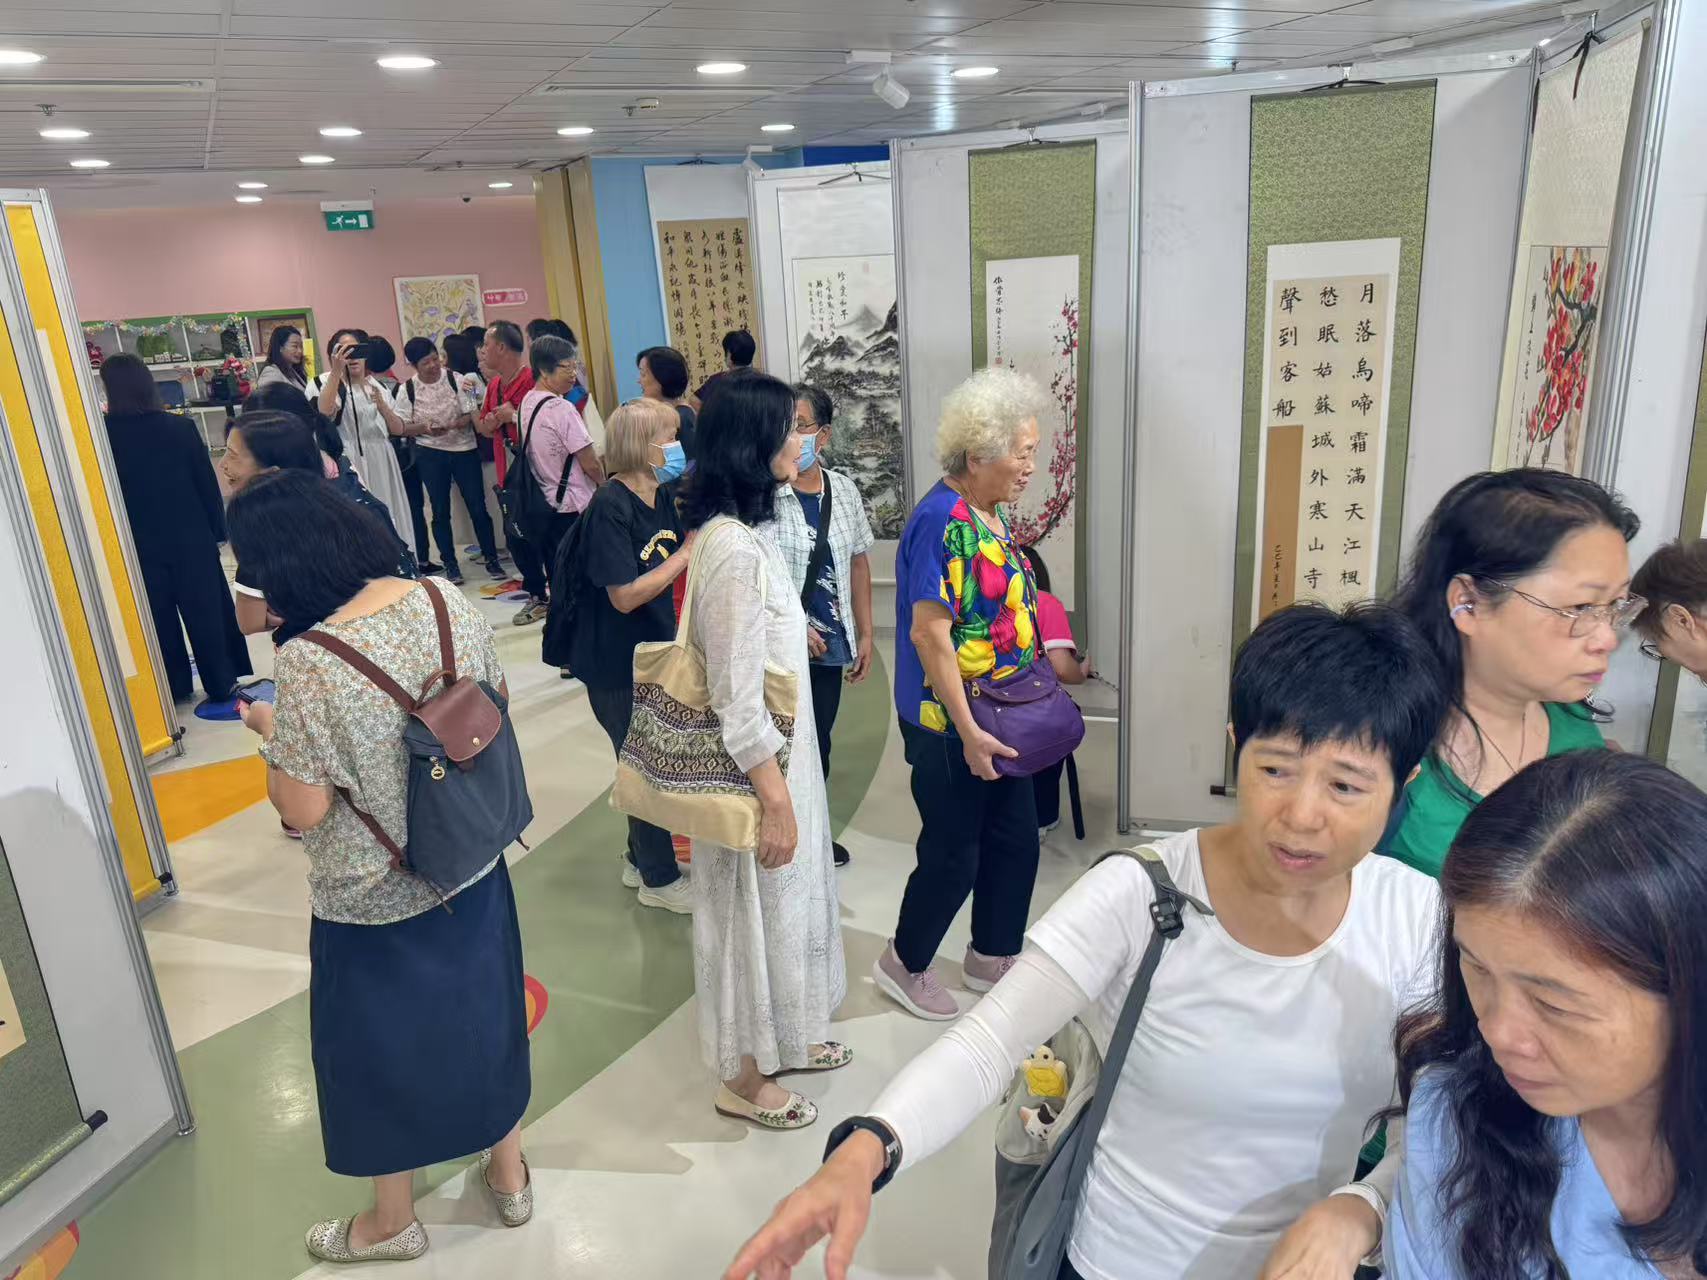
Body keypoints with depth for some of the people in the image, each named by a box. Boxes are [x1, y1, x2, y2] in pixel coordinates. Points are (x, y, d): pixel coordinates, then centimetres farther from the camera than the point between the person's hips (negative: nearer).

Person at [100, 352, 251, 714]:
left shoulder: (103, 435, -11)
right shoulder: (180, 427, -10)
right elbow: (207, 483, -4)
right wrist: (218, 531, 6)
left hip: (139, 545, 0)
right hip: (191, 539, 0)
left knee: (159, 617, 13)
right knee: (207, 612, 8)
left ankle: (176, 686, 23)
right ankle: (223, 689, 12)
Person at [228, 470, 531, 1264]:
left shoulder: (308, 667, -28)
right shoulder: (446, 602, -11)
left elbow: (303, 811, -20)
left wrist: (269, 734, -4)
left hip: (376, 903, -5)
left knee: (384, 1048, 18)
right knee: (481, 1016, 24)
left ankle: (391, 1222, 42)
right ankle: (509, 1175, 45)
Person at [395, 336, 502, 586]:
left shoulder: (455, 379, -5)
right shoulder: (407, 389, -3)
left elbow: (471, 415, -5)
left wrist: (451, 425, -24)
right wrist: (423, 428, -19)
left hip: (464, 449, 0)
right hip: (430, 454, 1)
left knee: (478, 506, 1)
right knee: (440, 511, 6)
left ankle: (491, 558, 14)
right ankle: (450, 564, 16)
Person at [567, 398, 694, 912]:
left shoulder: (662, 497, 1)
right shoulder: (610, 508, -22)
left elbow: (679, 567, 7)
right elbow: (626, 595, -25)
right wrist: (689, 551, -23)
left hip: (653, 652, 8)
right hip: (615, 664, -8)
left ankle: (642, 858, 39)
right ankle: (659, 880, 24)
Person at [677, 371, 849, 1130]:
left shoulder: (736, 531, 5)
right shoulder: (735, 549, -26)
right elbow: (737, 695, -26)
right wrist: (775, 800, -21)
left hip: (777, 752, 10)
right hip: (753, 765, -10)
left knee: (786, 904, 23)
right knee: (759, 911, 8)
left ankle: (781, 1038, 44)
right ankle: (745, 1076, 30)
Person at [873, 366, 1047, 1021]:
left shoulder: (987, 515, 6)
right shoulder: (942, 520, -22)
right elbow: (929, 632, -25)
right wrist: (967, 732, -23)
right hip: (951, 726, -9)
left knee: (1016, 839, 17)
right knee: (953, 855, 6)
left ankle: (991, 958, 37)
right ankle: (903, 964, 29)